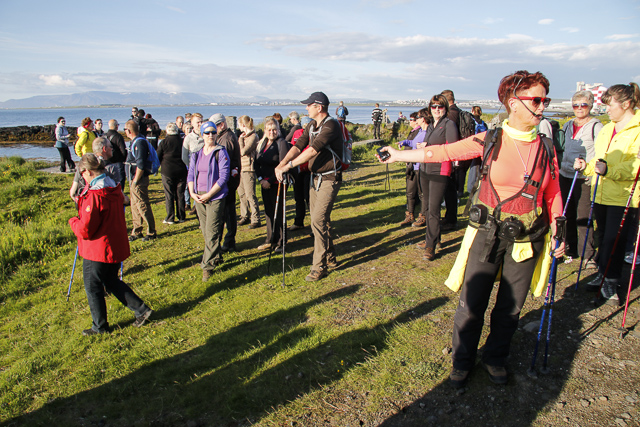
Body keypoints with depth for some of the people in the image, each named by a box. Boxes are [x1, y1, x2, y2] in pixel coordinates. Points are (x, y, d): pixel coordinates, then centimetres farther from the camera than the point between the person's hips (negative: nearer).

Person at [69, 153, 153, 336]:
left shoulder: (93, 196, -25)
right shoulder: (114, 189, 1)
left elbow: (84, 230, -23)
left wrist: (73, 221, -2)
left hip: (97, 250, -8)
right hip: (116, 246, 8)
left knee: (93, 287, 11)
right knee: (112, 281, 23)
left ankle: (99, 326, 26)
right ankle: (141, 309, 20)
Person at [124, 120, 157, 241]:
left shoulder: (140, 143, -18)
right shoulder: (135, 141, 14)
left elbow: (141, 165, -23)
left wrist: (135, 181, -18)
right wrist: (132, 181, 15)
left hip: (140, 180, -10)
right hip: (134, 179, 10)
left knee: (142, 206, -4)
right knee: (135, 206, 15)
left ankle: (151, 232, 6)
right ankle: (136, 232, 25)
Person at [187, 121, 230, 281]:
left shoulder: (221, 152, -5)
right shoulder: (196, 154, 11)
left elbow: (224, 177, -11)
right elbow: (190, 174, 13)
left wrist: (209, 194, -14)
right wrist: (192, 193, -3)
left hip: (215, 197, -6)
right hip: (199, 197, 6)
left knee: (212, 232, -8)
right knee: (205, 231, 12)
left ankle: (208, 265, -1)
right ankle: (216, 257, 30)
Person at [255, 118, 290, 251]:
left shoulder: (281, 143, -10)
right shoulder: (262, 143, 12)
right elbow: (256, 163, 11)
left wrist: (270, 181, -16)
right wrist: (261, 179, -3)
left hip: (277, 184, -6)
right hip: (264, 184, 7)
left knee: (278, 213, 1)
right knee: (268, 212, 12)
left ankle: (281, 241, 13)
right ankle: (271, 240, 24)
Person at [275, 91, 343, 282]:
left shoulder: (331, 125, -18)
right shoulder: (311, 126, 11)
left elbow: (313, 150, -28)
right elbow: (298, 146, 0)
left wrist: (289, 165, -28)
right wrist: (281, 164, -15)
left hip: (329, 179, -9)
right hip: (315, 178, 9)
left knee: (318, 221, -12)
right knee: (321, 221, 14)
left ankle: (319, 267, -3)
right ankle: (330, 259, 28)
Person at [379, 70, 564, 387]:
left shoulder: (546, 148, 4)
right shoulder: (490, 141, -5)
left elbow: (553, 194, 11)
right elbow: (445, 151, -6)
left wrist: (557, 231, 6)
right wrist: (400, 155, -8)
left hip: (527, 239, 3)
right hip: (487, 234, -2)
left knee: (510, 306, 13)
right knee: (472, 302, 2)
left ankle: (495, 358, 37)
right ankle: (462, 360, 26)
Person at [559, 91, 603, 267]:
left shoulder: (596, 126, -2)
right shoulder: (567, 126, 15)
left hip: (584, 178, -5)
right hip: (565, 175, 5)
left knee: (583, 216, -6)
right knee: (567, 215, 10)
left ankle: (589, 255, 3)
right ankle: (570, 250, 22)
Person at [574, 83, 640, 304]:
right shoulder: (606, 130, 16)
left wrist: (609, 170, -32)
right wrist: (586, 166, 4)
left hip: (622, 196, -7)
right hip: (601, 194, 7)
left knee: (614, 240, -3)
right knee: (602, 236, 15)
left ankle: (611, 282, 12)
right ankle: (603, 274, 29)